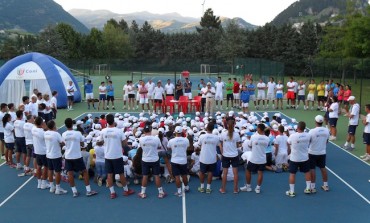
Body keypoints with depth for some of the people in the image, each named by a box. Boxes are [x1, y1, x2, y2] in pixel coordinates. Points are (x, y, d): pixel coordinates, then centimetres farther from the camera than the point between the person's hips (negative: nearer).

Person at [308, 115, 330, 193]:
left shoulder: (312, 131, -19)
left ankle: (313, 187, 9)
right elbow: (327, 141, 7)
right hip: (322, 153, 5)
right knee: (323, 168, 16)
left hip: (312, 153, -5)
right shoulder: (326, 130, -5)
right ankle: (326, 185, 26)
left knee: (312, 169, 4)